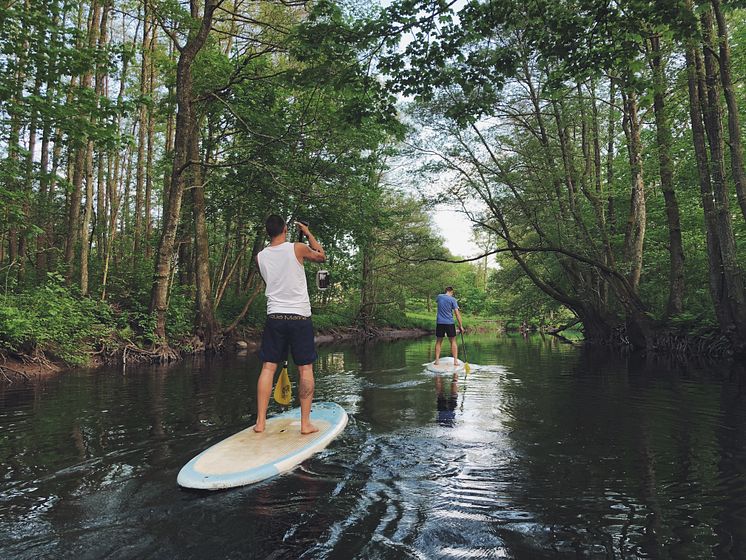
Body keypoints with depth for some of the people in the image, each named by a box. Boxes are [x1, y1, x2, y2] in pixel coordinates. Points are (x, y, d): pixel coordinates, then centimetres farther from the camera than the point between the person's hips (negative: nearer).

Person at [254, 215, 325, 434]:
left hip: (274, 316, 3)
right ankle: (305, 423, 6)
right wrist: (308, 233, 21)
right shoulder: (297, 248, -6)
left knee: (268, 367, 8)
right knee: (305, 369, 4)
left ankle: (260, 421, 9)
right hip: (300, 317, -3)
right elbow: (322, 256, 13)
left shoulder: (260, 257, 5)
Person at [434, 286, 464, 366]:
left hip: (439, 323, 3)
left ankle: (437, 360, 8)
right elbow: (457, 313, -9)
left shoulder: (439, 296, 5)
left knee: (438, 342, 11)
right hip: (450, 323, -2)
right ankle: (455, 361, 2)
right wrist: (461, 326, -7)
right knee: (453, 341, 6)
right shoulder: (452, 299, -5)